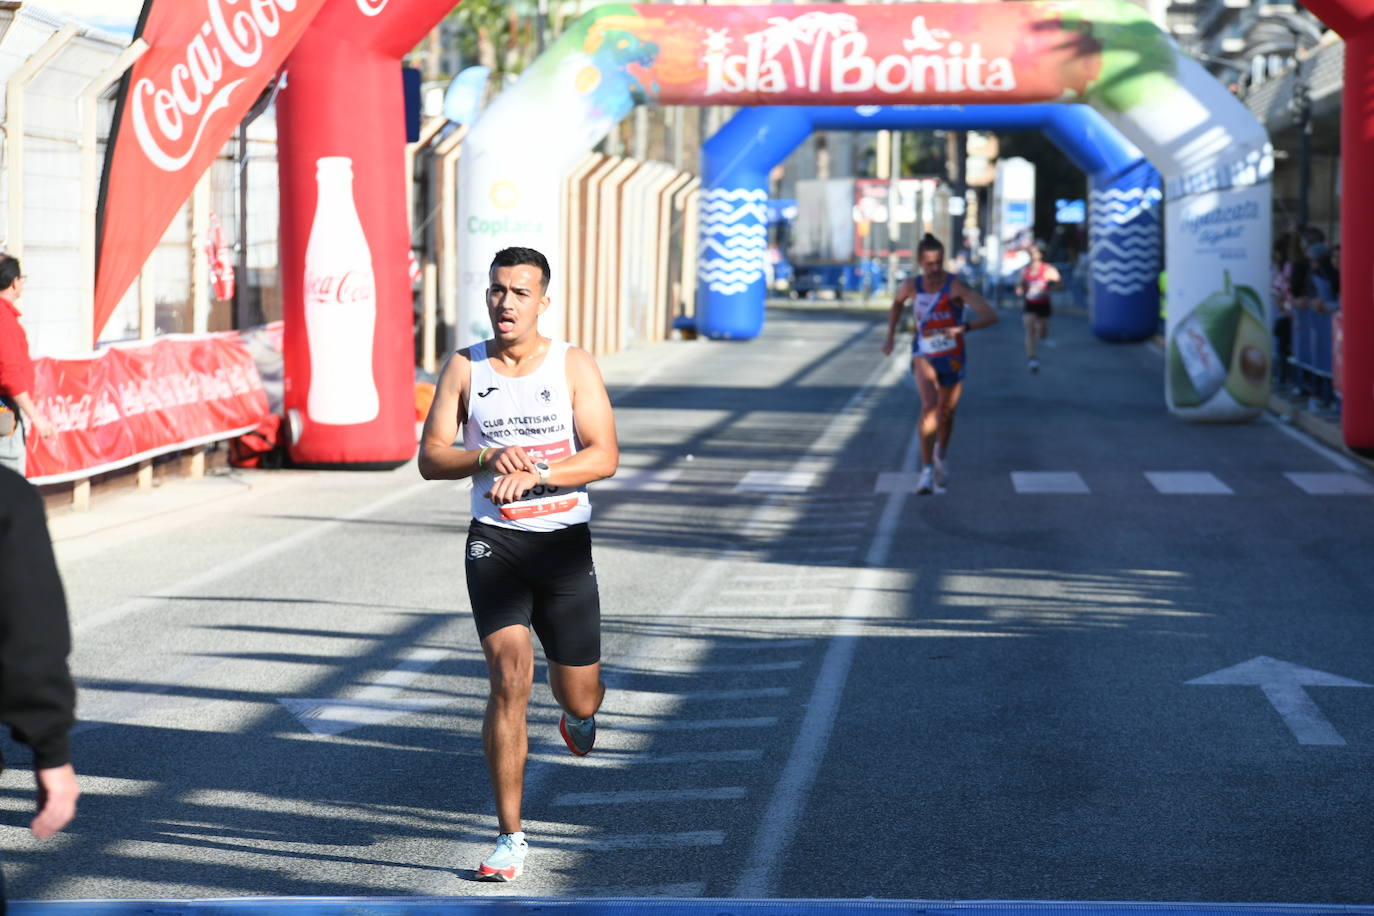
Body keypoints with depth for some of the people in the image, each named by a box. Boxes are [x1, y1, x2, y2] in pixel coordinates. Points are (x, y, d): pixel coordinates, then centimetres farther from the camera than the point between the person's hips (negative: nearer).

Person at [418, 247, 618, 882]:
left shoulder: (574, 366, -2)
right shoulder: (463, 368, 2)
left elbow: (604, 456, -10)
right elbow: (430, 458, 0)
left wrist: (535, 472, -25)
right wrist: (488, 457, -19)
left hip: (565, 544, 0)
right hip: (495, 542, 0)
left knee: (579, 697, 8)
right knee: (510, 680, -16)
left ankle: (578, 712, 51)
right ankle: (510, 837, -7)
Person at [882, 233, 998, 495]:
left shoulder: (956, 286, -19)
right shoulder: (911, 286, -7)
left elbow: (991, 316, -26)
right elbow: (897, 304, 20)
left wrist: (963, 328, -41)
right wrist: (890, 336, 13)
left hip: (952, 358, 0)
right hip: (924, 356, 0)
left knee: (946, 414, 14)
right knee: (929, 406, -24)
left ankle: (941, 454, 47)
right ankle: (927, 470, -24)